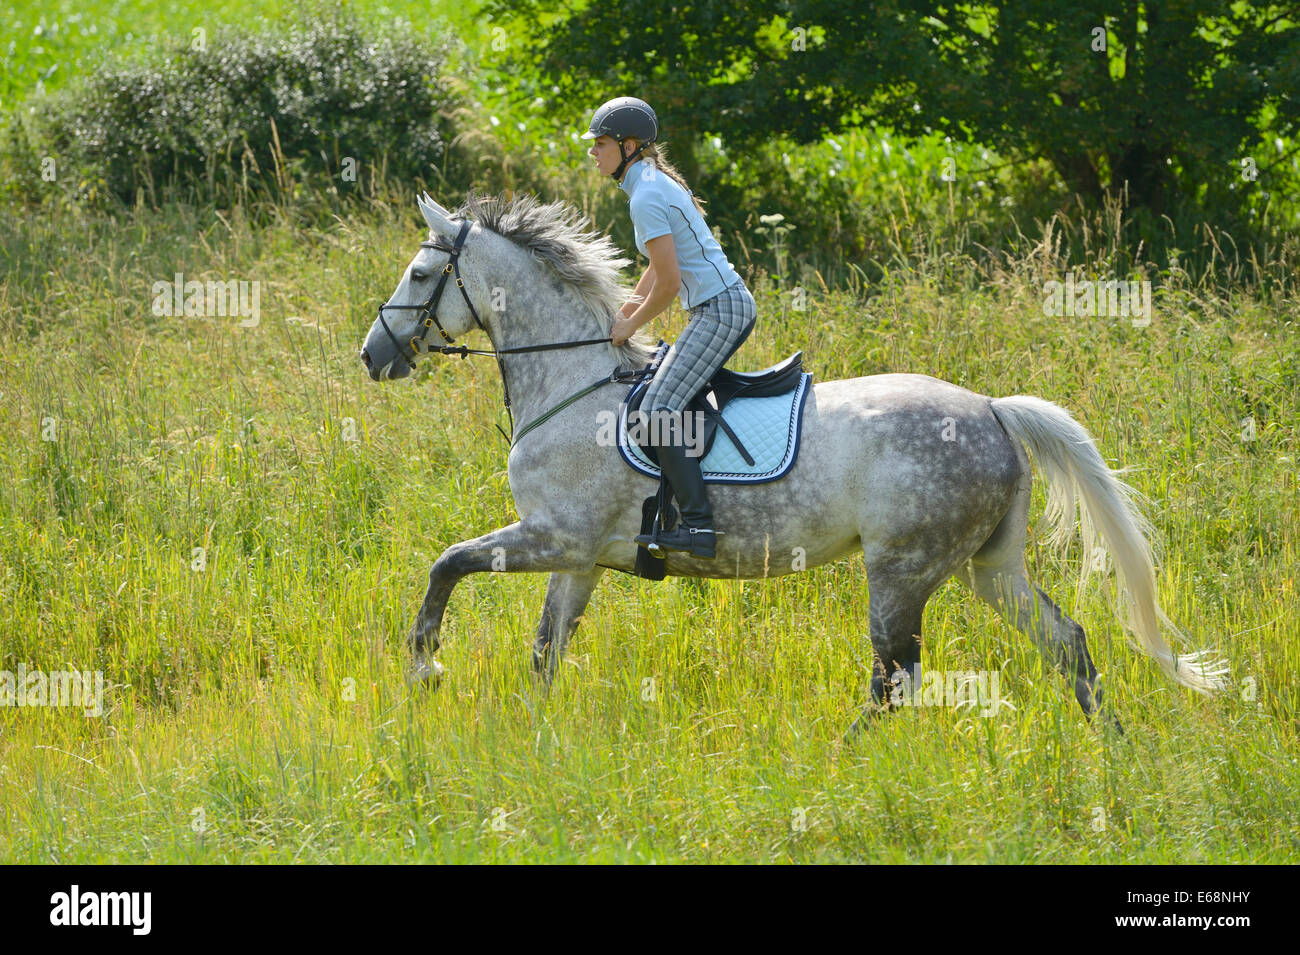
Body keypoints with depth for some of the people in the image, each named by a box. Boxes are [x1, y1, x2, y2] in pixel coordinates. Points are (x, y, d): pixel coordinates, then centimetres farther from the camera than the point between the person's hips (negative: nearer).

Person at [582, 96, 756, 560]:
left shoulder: (646, 198, -15)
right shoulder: (657, 182, 16)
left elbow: (669, 282, -18)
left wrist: (631, 326, -4)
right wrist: (621, 315, 21)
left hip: (718, 309, -11)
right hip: (732, 304, 11)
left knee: (658, 408, -17)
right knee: (670, 395, 21)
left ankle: (699, 525, -25)